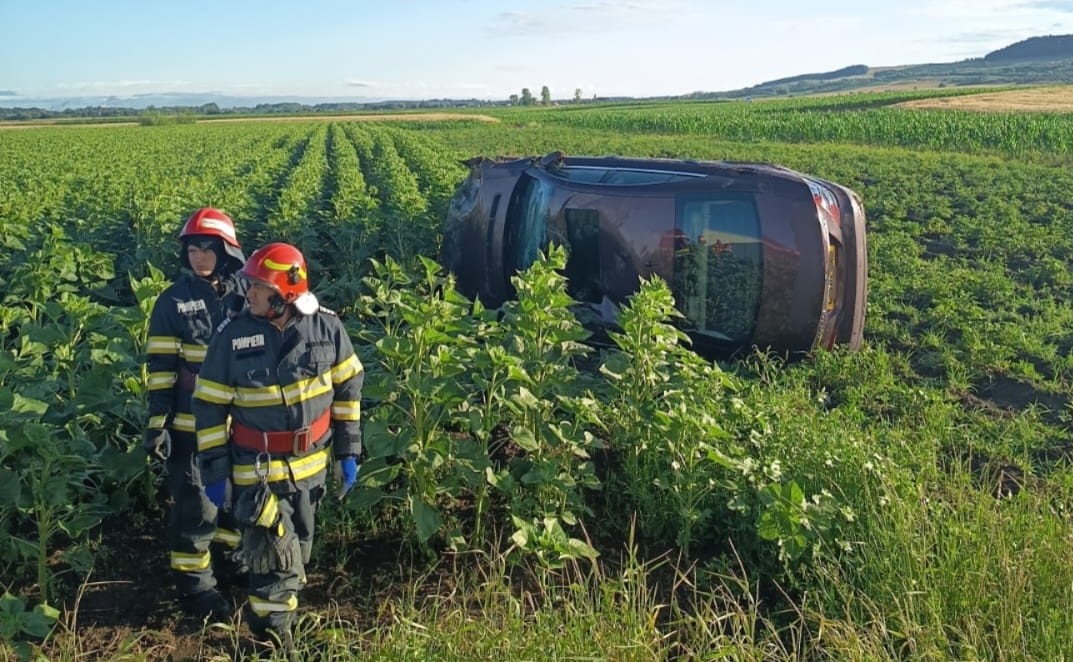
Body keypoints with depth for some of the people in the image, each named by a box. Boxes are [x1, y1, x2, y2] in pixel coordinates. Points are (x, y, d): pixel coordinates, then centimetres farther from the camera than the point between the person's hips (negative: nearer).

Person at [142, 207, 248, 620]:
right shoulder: (172, 302, -10)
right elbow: (161, 367, -8)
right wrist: (157, 423, -11)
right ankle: (193, 584, 21)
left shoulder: (244, 296, -1)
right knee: (195, 503, 4)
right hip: (191, 422, -4)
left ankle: (232, 552, 44)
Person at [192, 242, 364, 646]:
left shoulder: (326, 327, -10)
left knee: (299, 548, 20)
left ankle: (282, 605, 46)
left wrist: (348, 450, 1)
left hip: (312, 463, 3)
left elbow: (348, 389, 1)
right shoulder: (232, 336, -14)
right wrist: (214, 470, -7)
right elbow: (210, 406, -7)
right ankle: (272, 637, 18)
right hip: (258, 468, -2)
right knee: (274, 556, -1)